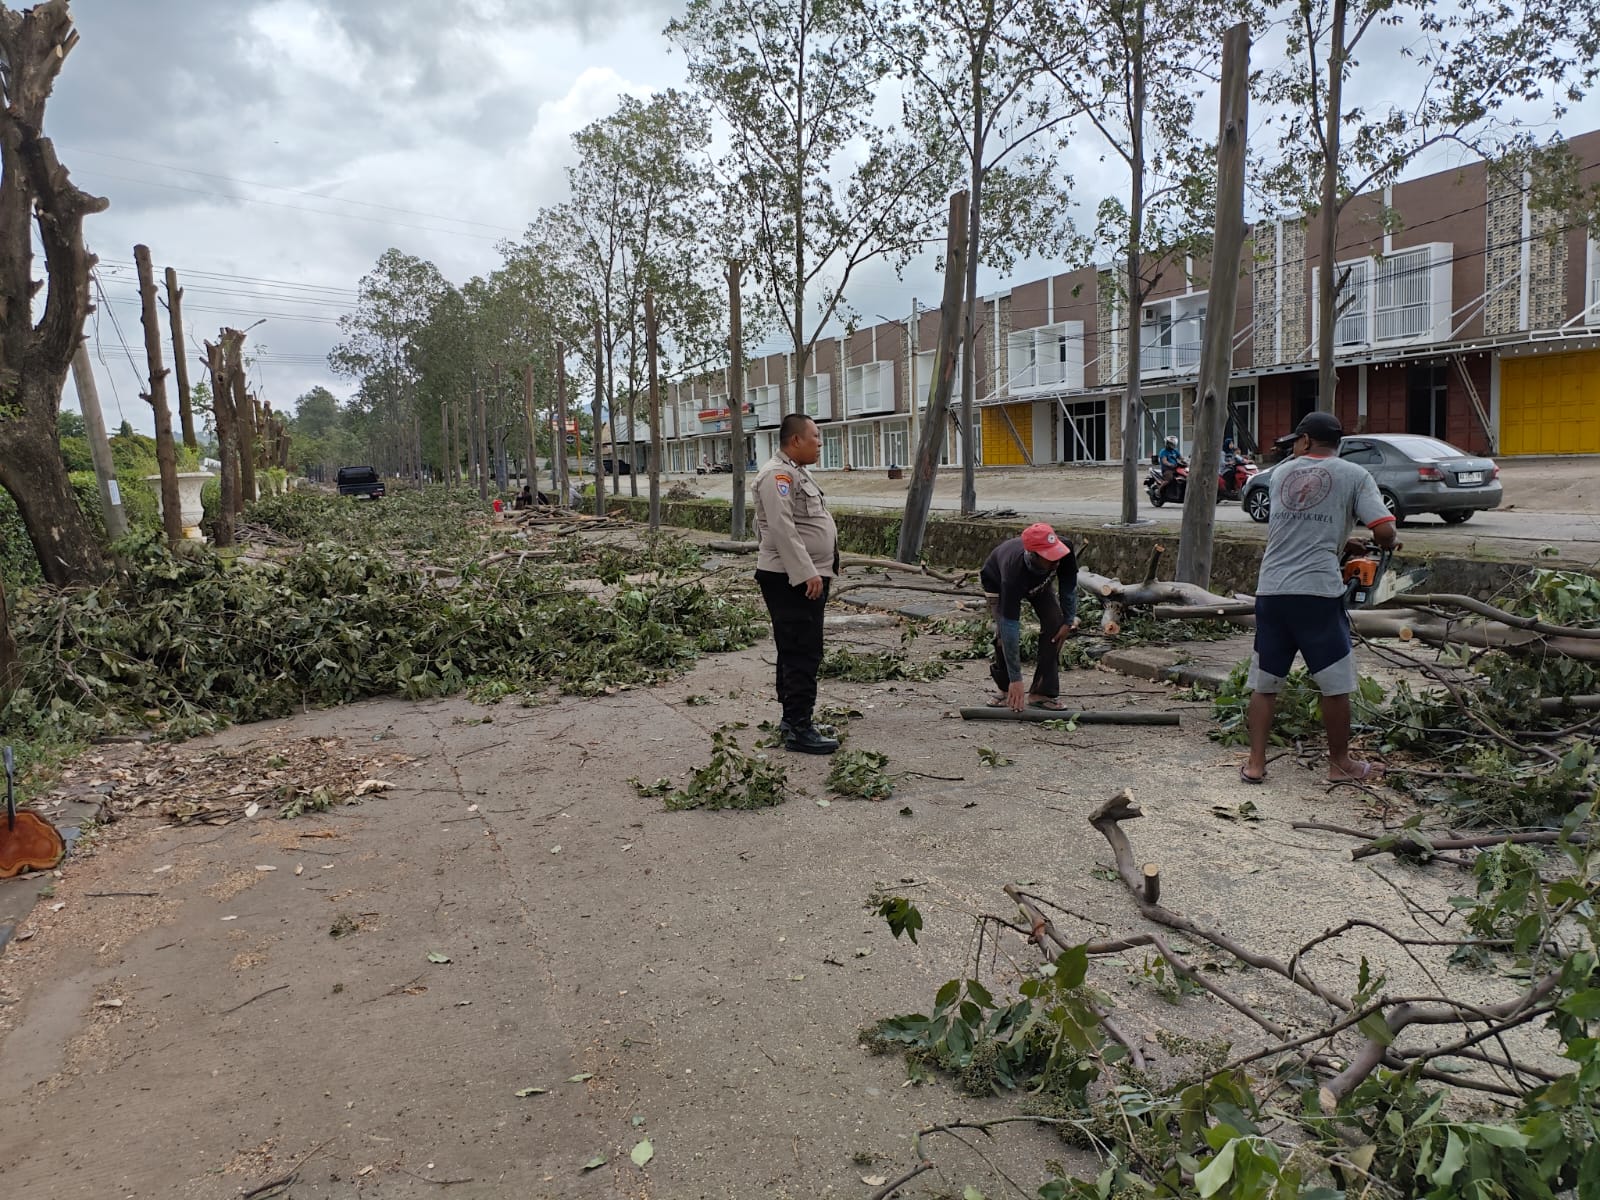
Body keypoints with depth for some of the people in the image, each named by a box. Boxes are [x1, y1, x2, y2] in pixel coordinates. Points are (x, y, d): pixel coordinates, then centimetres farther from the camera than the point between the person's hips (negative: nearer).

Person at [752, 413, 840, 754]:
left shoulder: (796, 472, 19)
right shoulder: (778, 475, -15)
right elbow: (783, 528, -25)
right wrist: (807, 573, -28)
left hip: (806, 576, 11)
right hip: (791, 580, -11)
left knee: (797, 652, 16)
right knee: (802, 654, -10)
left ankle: (793, 718, 25)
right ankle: (799, 729, -7)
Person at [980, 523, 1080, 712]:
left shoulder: (1064, 548, -39)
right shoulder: (1014, 572, -48)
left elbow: (1069, 586, -15)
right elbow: (1010, 627, -45)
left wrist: (1069, 621, -14)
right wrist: (1016, 680, -43)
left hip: (1039, 580, 4)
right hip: (997, 581, -4)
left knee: (1055, 624, -13)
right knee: (1004, 632, -22)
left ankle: (1043, 692, -5)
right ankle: (1008, 690, 2)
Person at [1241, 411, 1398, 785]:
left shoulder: (1281, 473, 13)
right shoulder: (1354, 475, 2)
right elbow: (1383, 529, -6)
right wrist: (1389, 545, 15)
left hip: (1271, 591, 3)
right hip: (1318, 592, -3)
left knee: (1264, 683, 10)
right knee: (1335, 683, 11)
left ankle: (1255, 763, 10)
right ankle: (1340, 763, 22)